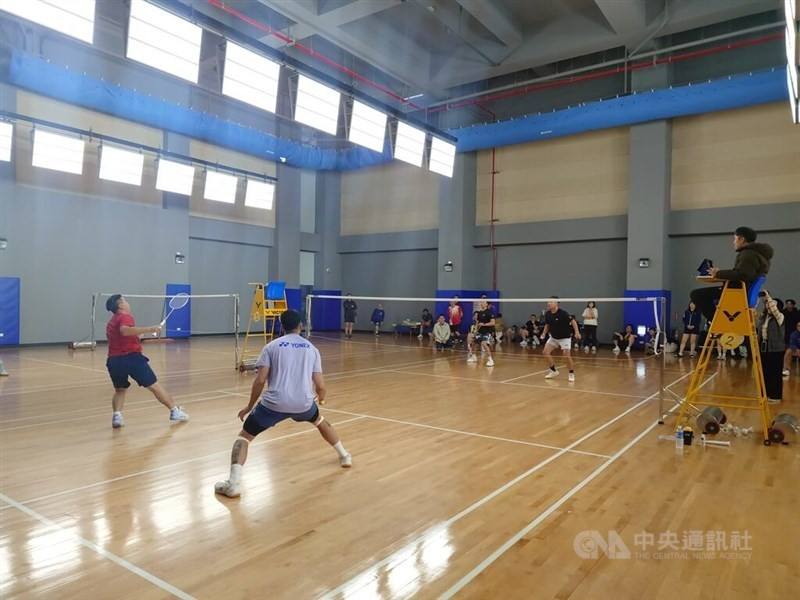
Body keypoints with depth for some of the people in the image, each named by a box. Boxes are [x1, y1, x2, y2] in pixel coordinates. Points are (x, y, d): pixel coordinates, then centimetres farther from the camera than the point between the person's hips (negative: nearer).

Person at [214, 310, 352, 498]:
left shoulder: (271, 346, 8)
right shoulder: (312, 348, 12)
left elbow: (260, 381, -2)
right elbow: (320, 386, 8)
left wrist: (249, 407, 12)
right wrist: (321, 398, 31)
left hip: (274, 403, -2)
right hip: (303, 404, 3)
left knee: (244, 436, 13)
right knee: (320, 422, 35)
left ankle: (233, 483, -4)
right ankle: (344, 456, 44)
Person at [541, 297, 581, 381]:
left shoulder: (563, 313, -23)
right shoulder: (547, 314, -7)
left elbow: (573, 321, -17)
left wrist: (577, 332, -27)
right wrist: (544, 333, -6)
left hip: (564, 337, -6)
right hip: (553, 337, 6)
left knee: (567, 355, -13)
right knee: (546, 352, -6)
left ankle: (571, 374, 9)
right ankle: (553, 370, 11)